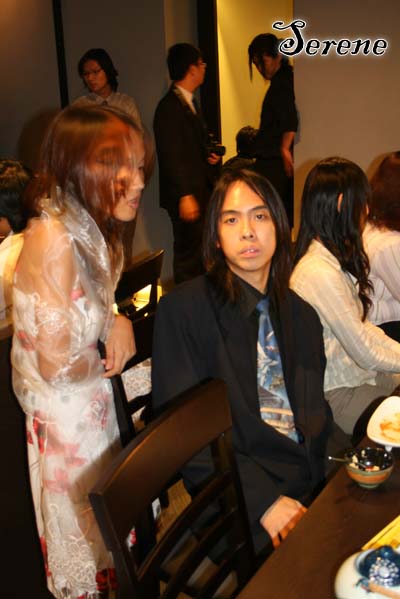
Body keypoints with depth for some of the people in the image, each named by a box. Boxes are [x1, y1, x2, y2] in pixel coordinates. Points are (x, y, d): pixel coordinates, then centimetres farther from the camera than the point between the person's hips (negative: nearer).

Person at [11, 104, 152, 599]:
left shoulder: (94, 230, 0)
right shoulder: (52, 239, -28)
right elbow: (58, 363, -25)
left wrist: (119, 320, -9)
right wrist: (111, 356, -7)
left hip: (98, 405, 8)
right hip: (66, 417, -8)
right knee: (83, 539, 15)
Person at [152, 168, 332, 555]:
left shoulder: (302, 316, 14)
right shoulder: (182, 309, -5)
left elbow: (316, 415, 15)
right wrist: (264, 500, -17)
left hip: (313, 484, 6)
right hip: (241, 505, -6)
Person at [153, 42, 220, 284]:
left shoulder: (189, 102, 15)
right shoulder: (170, 107, -16)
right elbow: (172, 155, -20)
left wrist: (209, 155, 5)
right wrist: (185, 196, -23)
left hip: (201, 189, 10)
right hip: (186, 194, -10)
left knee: (202, 252, 16)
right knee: (189, 253, -3)